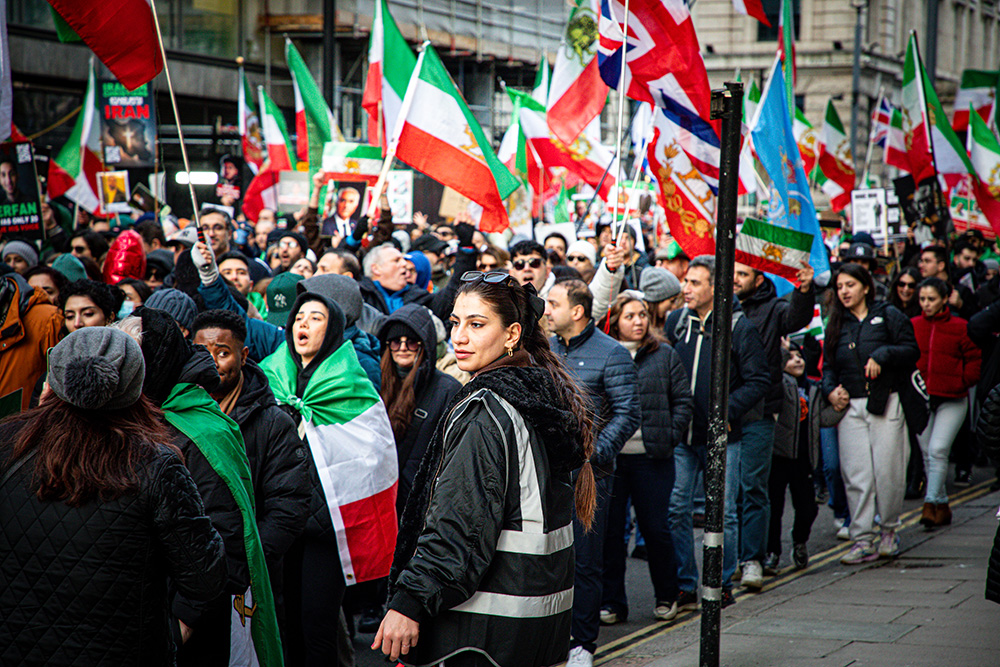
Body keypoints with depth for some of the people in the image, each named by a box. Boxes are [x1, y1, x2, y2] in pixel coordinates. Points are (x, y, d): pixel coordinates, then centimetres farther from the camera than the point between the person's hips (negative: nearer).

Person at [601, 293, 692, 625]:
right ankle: (611, 602, 13)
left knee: (655, 528, 4)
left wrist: (671, 437, -3)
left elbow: (682, 400, 7)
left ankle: (666, 597, 21)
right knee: (609, 529, 3)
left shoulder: (665, 355, 7)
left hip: (651, 457, 0)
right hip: (609, 456, 0)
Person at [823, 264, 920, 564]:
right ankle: (863, 539, 2)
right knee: (855, 474, -3)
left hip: (886, 403, -3)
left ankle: (889, 530, 15)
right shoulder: (836, 324, 16)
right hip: (850, 406, 3)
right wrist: (830, 390, 1)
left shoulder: (888, 315, 4)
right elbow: (828, 365, 19)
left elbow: (911, 349, -3)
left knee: (888, 472, -5)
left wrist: (882, 355, -18)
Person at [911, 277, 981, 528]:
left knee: (938, 449, -15)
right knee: (928, 454, 7)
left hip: (951, 400, -4)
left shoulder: (960, 327, -3)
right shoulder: (911, 326, 5)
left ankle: (930, 503, -12)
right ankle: (942, 506, 18)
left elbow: (974, 360, 3)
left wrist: (962, 382, -7)